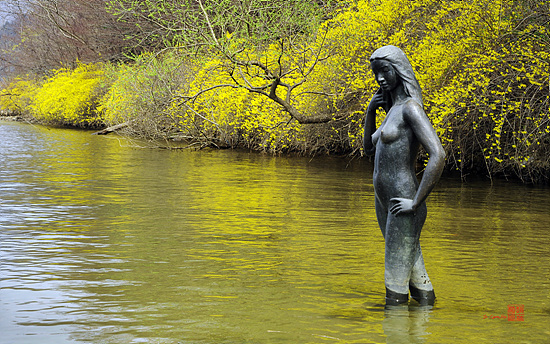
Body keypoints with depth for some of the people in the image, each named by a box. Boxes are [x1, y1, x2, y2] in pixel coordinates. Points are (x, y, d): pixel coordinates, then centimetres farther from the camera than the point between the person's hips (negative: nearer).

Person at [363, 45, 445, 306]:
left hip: (403, 208, -9)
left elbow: (438, 155, -24)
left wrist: (417, 202, -21)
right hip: (384, 204, 9)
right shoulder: (392, 110, 16)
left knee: (395, 291, -5)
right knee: (416, 275, 15)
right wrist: (370, 111, 13)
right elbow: (369, 149, 29)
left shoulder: (411, 108, -12)